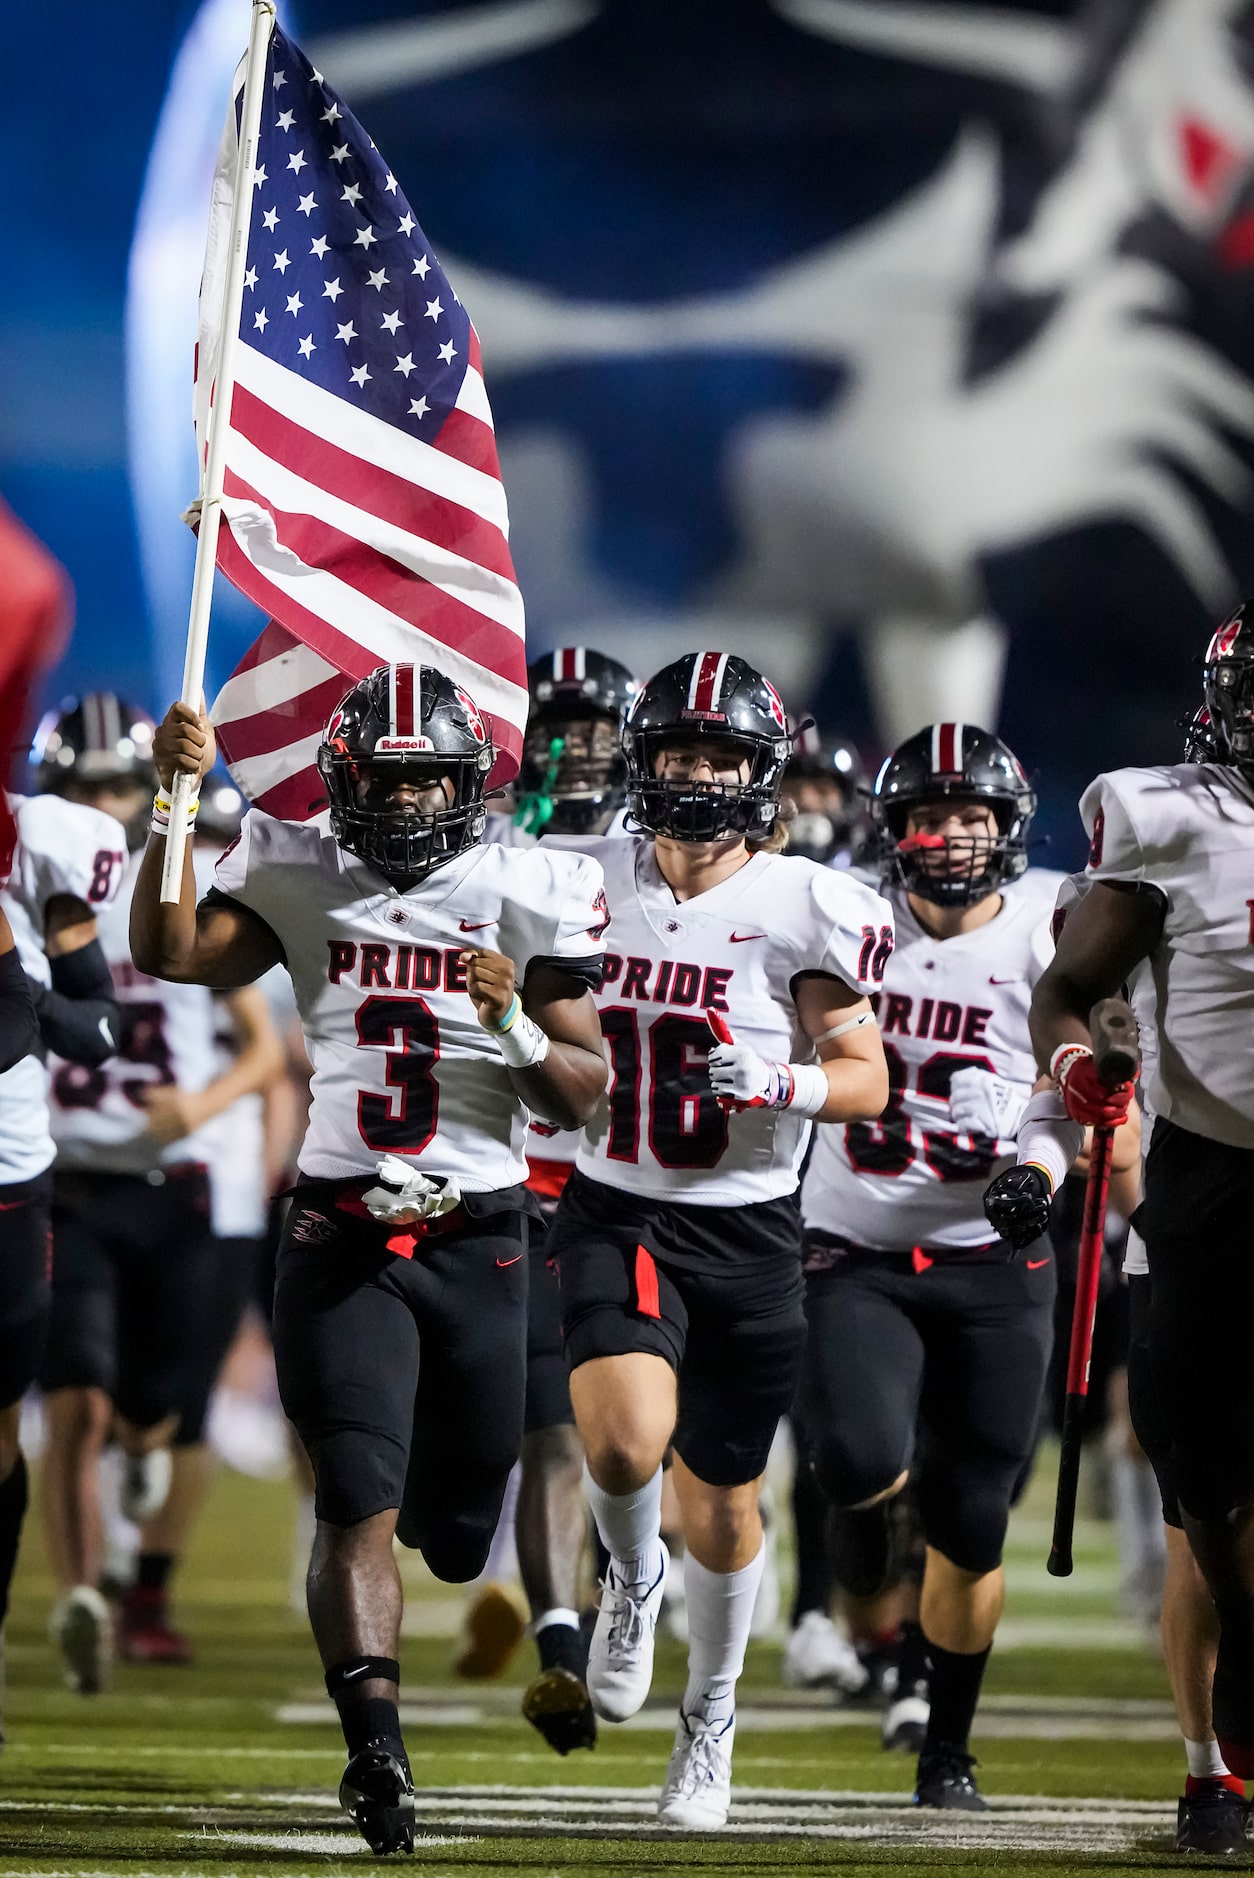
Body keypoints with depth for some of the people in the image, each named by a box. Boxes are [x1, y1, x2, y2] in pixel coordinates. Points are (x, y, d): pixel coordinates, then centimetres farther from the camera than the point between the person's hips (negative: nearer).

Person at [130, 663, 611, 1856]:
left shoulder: (528, 895, 2)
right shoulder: (301, 882, 5)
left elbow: (581, 1099, 3)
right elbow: (171, 956, -7)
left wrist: (516, 1025, -16)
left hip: (481, 1239, 1)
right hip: (342, 1240, -1)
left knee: (461, 1525, 12)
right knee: (361, 1505, -15)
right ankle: (375, 1745, -22)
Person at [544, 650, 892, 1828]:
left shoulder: (801, 910, -5)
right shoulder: (590, 883, 2)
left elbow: (865, 1081, -3)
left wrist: (775, 1082, -19)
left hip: (747, 1231, 0)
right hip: (615, 1213, 1)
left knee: (722, 1501, 9)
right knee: (625, 1443, -24)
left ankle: (711, 1715, 32)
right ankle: (631, 1576, 10)